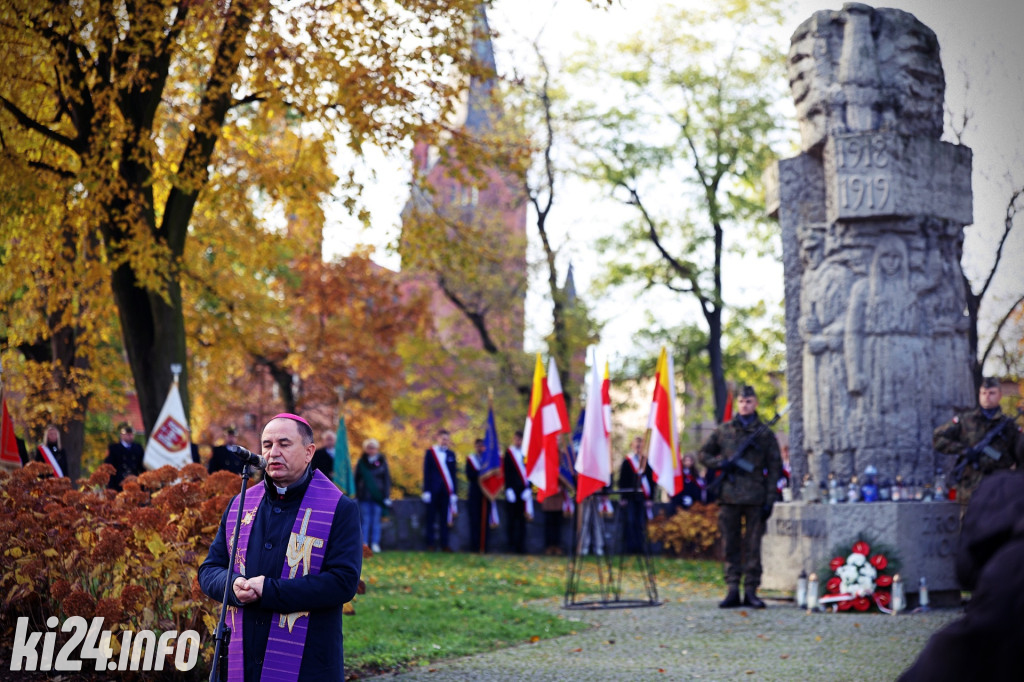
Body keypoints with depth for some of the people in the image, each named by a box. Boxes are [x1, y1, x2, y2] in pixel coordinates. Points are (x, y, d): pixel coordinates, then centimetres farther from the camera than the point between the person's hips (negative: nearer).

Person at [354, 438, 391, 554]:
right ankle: (364, 544, 2)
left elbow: (387, 479, 5)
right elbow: (357, 478, 7)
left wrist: (386, 496, -1)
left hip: (378, 496, 0)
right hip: (365, 497, 0)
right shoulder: (361, 462, 6)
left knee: (376, 520, 3)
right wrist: (356, 495, 1)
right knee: (365, 520, 0)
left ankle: (375, 544, 8)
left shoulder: (382, 462, 5)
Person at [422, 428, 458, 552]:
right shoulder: (430, 452, 4)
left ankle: (444, 544, 7)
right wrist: (426, 491, -7)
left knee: (444, 519, 4)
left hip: (446, 491, 2)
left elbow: (454, 474, 11)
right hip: (433, 490, -2)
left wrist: (454, 492, 4)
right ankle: (430, 544, 6)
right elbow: (426, 472, 0)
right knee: (431, 518, 2)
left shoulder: (451, 454, 12)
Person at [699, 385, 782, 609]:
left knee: (753, 546, 1)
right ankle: (733, 590, 7)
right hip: (729, 497, 1)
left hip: (755, 498, -1)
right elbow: (704, 454, 16)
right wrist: (720, 463, -5)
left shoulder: (765, 435, 7)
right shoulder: (723, 431, 10)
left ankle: (751, 590, 6)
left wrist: (769, 501, -2)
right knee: (730, 545, 3)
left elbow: (775, 469, 6)